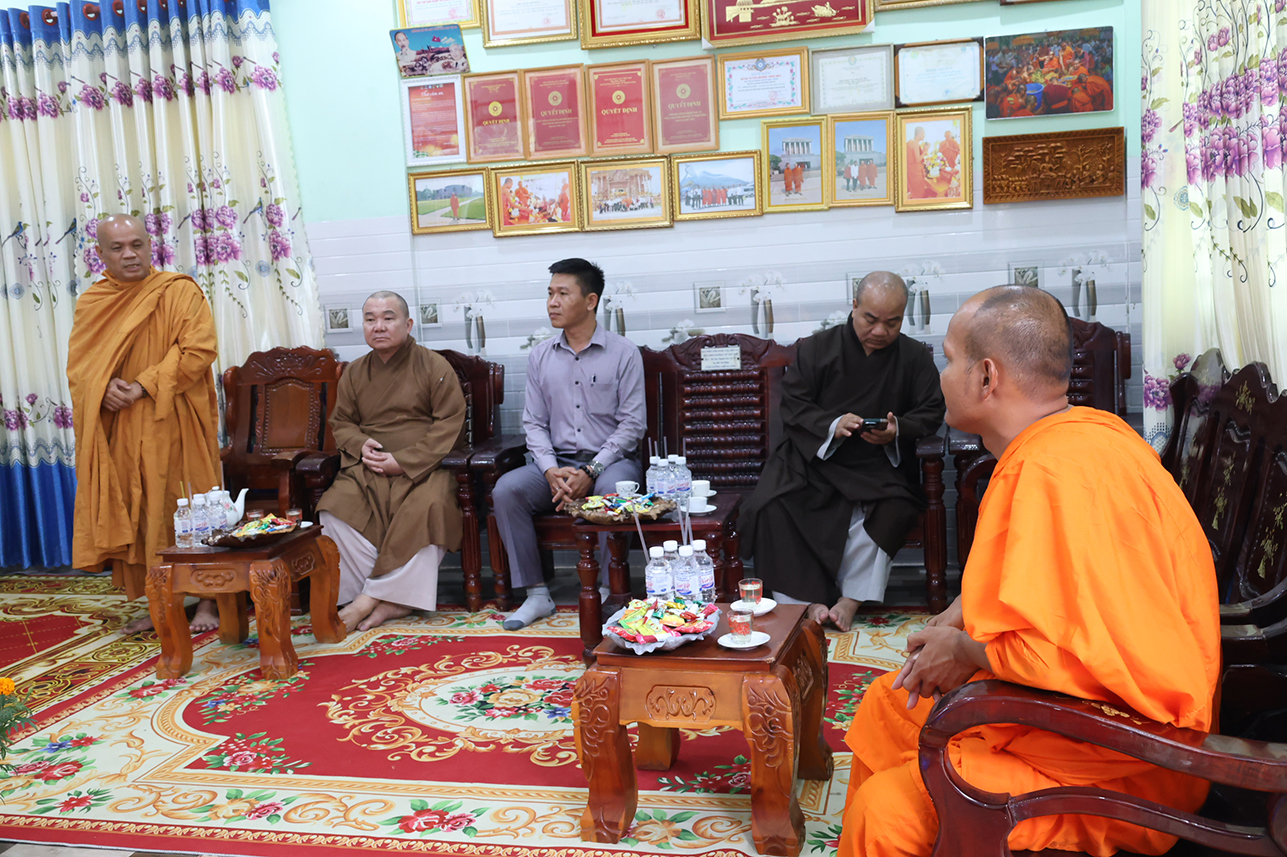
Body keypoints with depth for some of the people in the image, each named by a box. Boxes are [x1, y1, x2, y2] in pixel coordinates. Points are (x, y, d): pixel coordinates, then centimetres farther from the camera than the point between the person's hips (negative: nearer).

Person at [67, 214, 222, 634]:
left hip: (173, 424, -4)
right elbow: (77, 365, 11)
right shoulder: (91, 303, 11)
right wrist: (104, 387, -11)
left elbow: (198, 351, -13)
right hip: (119, 430, 4)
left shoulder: (180, 292, -4)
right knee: (136, 514, 6)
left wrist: (143, 387, -17)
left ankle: (206, 602, 8)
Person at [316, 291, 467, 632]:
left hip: (423, 468, -3)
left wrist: (403, 461, -14)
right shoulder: (355, 373, 15)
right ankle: (391, 599, -22)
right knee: (333, 509, -26)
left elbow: (450, 423, -5)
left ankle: (372, 596, -24)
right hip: (368, 470, 4)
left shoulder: (434, 366, 1)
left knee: (428, 508, -36)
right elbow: (341, 421, 22)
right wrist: (360, 445, -4)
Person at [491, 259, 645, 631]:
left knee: (613, 491, -37)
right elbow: (534, 422, 7)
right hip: (557, 461, 4)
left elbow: (632, 423, -6)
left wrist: (591, 471, -17)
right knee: (505, 490, -22)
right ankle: (537, 594, -15)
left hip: (611, 459, -4)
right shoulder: (540, 357, 10)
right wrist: (552, 470, -12)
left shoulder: (623, 353, -2)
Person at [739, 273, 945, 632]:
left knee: (893, 508, -33)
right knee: (768, 506, -26)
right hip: (813, 456, 0)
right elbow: (793, 407, 0)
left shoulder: (916, 357, 7)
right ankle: (811, 601, -24)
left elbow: (930, 413, 8)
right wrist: (833, 425, -19)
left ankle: (849, 602, -22)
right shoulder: (815, 349, 4)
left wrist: (897, 430, -13)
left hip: (878, 464, 0)